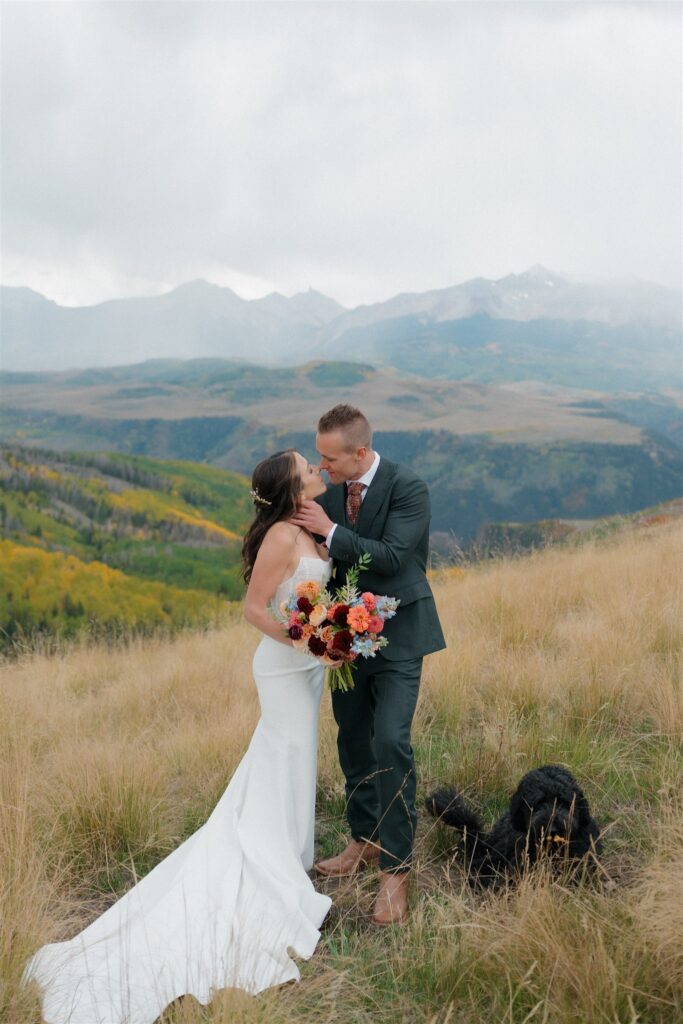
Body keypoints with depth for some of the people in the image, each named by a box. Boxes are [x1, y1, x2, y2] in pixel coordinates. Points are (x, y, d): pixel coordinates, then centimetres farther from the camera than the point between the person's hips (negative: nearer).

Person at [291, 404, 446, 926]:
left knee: (390, 743, -14)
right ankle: (366, 840, 33)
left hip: (397, 636, -6)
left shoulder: (409, 488, -15)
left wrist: (330, 530, -22)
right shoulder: (329, 492, 1)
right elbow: (329, 560, 10)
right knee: (354, 742, 15)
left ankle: (395, 868, -3)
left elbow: (391, 557, -24)